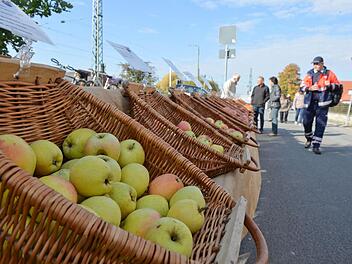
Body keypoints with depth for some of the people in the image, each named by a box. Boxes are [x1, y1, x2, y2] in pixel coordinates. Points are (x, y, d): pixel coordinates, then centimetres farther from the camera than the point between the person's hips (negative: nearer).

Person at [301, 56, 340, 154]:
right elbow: (302, 87, 9)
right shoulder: (309, 74, 12)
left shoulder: (329, 73, 5)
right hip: (310, 102, 3)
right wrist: (309, 88, -11)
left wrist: (330, 85, -14)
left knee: (320, 124, -5)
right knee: (306, 122, 4)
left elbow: (338, 85, 7)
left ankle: (316, 145, 0)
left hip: (322, 102, -2)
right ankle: (309, 139, 31)